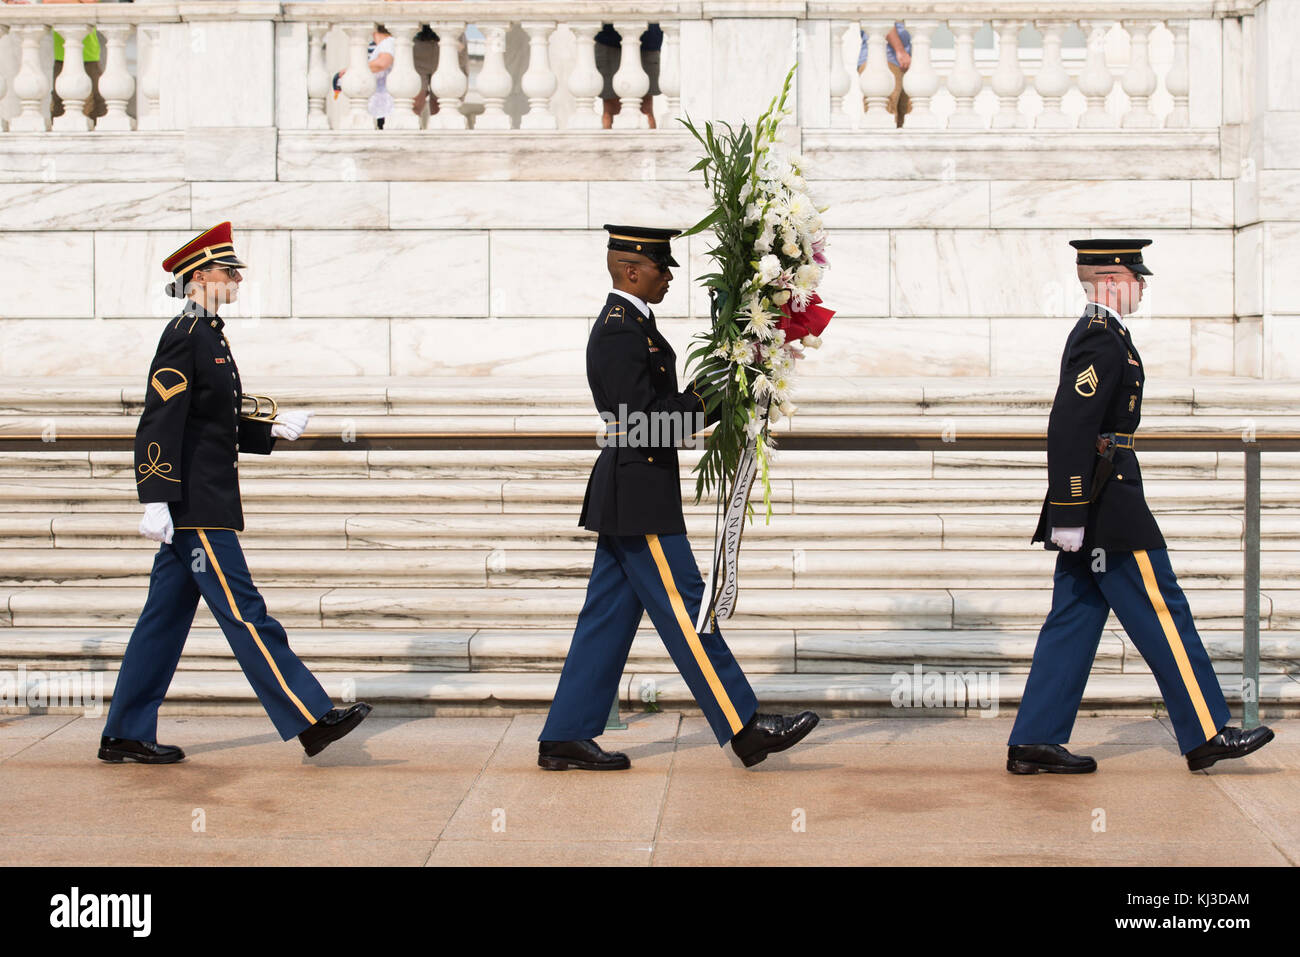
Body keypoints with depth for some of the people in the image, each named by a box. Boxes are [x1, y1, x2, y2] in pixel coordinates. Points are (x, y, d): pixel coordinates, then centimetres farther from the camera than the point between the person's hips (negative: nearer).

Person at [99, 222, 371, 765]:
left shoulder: (208, 336, 18)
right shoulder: (184, 336, -12)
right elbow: (160, 421, -19)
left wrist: (274, 431, 9)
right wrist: (156, 500, -24)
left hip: (199, 508, 10)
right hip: (196, 507, -10)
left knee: (165, 617, 11)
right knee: (244, 613, -8)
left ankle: (125, 735, 16)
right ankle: (310, 721, -7)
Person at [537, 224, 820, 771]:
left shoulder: (629, 324, 16)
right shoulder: (619, 332, -16)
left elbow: (659, 406, 18)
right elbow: (642, 421, -22)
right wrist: (711, 401, -16)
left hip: (630, 494, 10)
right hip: (639, 498, -10)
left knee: (609, 615, 10)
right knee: (685, 612, -5)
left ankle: (565, 738, 13)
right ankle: (745, 730, 0)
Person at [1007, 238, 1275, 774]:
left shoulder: (1094, 334, 18)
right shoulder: (1104, 339, -15)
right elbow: (1068, 428, -23)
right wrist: (1070, 516, -25)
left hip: (1091, 503, 10)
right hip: (1106, 504, -10)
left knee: (1075, 618, 9)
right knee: (1162, 613, -3)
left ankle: (1034, 742, 9)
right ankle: (1206, 735, 3)